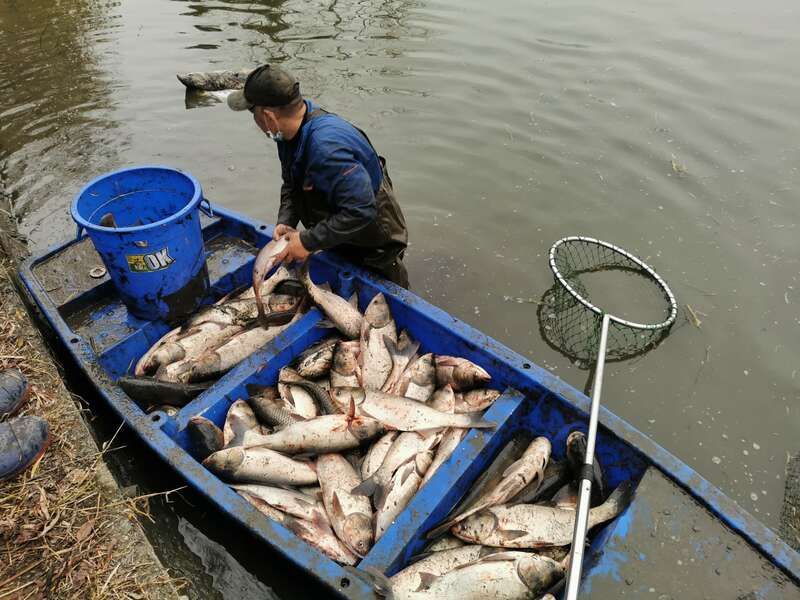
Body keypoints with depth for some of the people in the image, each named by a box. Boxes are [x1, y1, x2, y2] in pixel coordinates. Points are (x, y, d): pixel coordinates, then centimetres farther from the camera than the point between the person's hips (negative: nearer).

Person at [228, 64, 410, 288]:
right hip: (340, 240, 9)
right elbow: (292, 185, 8)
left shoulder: (327, 147, -37)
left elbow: (361, 211, -38)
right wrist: (285, 222, -11)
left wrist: (308, 241, -31)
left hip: (374, 250, -9)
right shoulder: (291, 132, -6)